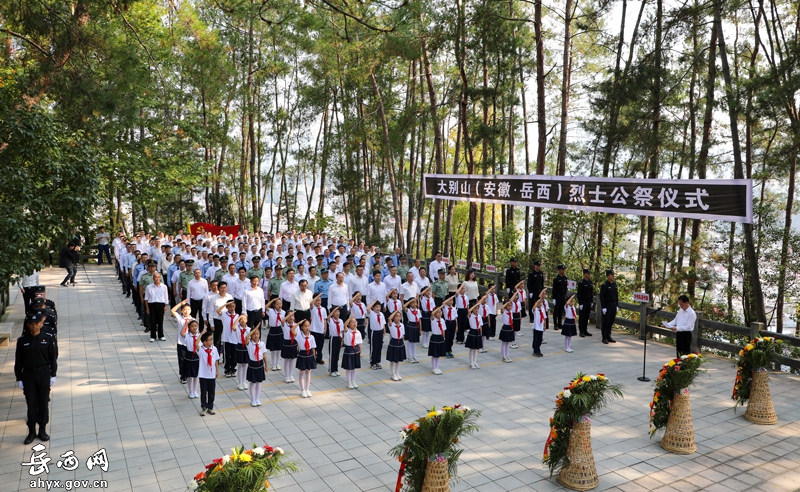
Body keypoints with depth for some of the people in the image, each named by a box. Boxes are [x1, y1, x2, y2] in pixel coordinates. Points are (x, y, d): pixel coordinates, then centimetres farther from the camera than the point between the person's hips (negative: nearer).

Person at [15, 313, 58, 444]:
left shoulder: (48, 339, -4)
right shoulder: (22, 341, -2)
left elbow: (53, 358, 0)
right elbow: (18, 361, 2)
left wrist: (53, 375, -2)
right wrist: (19, 379, 0)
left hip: (44, 374, 0)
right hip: (28, 375, 1)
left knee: (43, 403, 6)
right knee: (31, 404, 5)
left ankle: (42, 430, 18)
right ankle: (31, 432, 17)